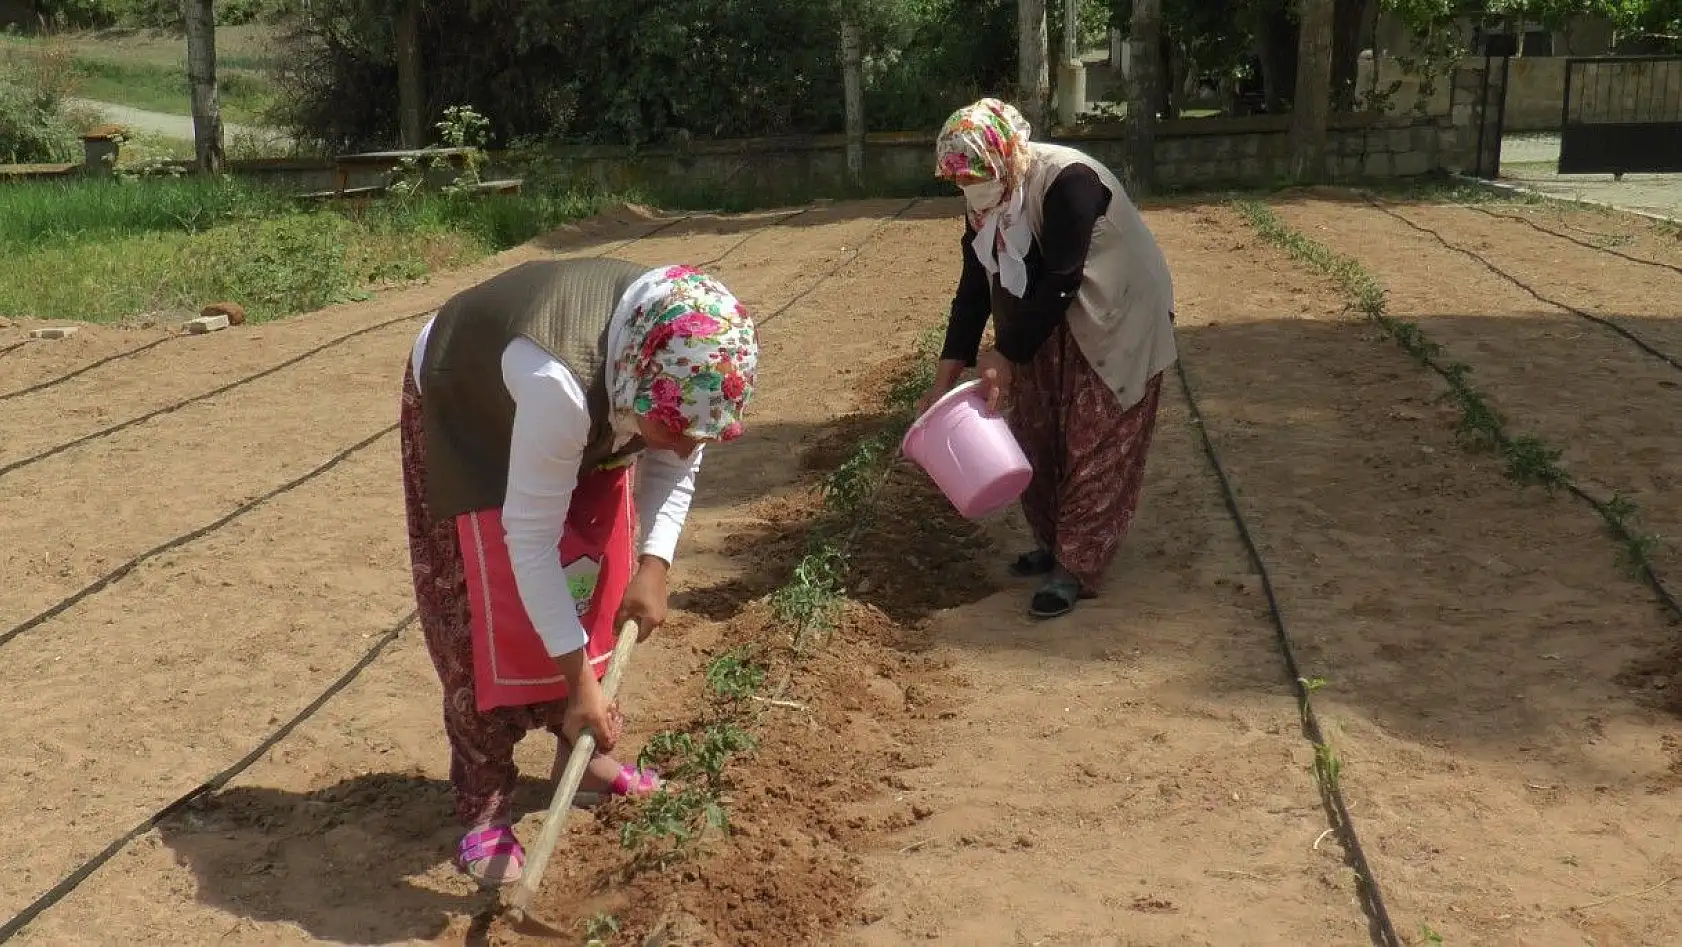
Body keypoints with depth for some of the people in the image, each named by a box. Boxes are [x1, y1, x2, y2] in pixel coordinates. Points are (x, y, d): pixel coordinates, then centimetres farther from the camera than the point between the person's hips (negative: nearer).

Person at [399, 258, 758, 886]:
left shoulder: (687, 366, -28)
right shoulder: (560, 383, -47)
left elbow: (673, 468, -8)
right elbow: (531, 537, -38)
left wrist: (652, 566, -23)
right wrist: (578, 680, -33)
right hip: (464, 417, -6)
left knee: (596, 588, 5)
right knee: (490, 615, -10)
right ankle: (482, 807, 0)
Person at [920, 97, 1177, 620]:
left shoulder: (1068, 181, -29)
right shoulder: (985, 202, -5)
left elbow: (1060, 284, -29)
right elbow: (974, 287, -1)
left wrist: (1006, 356, -25)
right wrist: (948, 372, -4)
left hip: (1114, 324, -7)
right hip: (1042, 331, 8)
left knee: (1092, 447, -4)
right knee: (1037, 439, 11)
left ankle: (1076, 567, 2)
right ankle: (1054, 542, 27)